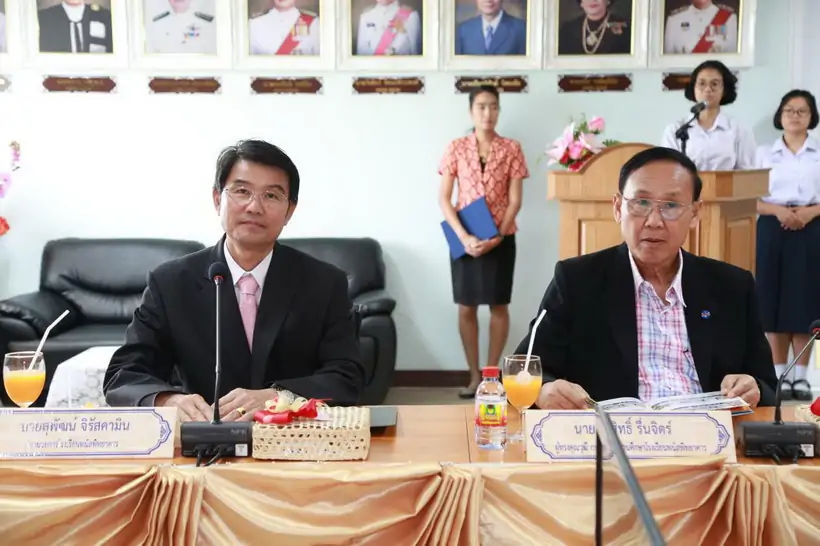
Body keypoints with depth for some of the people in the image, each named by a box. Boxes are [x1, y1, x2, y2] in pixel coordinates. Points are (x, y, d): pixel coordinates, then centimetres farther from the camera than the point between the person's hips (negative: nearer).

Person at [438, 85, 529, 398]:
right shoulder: (456, 148, 1)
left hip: (501, 238, 0)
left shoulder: (511, 149, 0)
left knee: (498, 305, 5)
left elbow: (515, 200, -2)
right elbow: (443, 198, -3)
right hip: (465, 238, 1)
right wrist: (464, 237, -14)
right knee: (466, 307, 3)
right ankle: (474, 376, 14)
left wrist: (497, 237, -14)